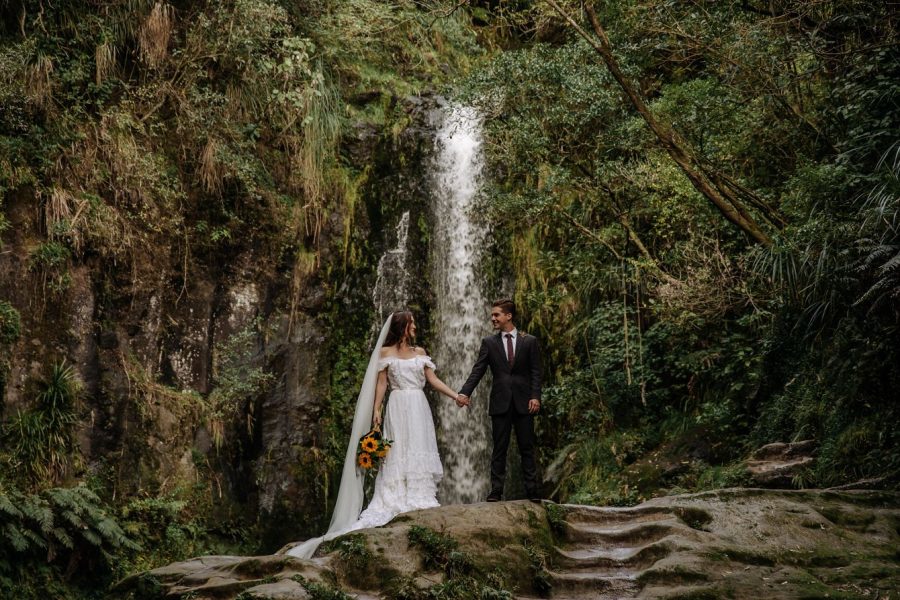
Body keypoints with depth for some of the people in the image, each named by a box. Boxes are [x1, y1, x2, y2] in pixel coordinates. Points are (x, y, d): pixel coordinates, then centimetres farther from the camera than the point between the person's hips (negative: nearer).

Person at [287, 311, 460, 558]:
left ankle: (420, 499, 2)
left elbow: (433, 379, 11)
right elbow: (381, 383, 1)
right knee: (397, 452, -6)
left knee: (419, 451, 1)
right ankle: (396, 500, -7)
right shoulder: (386, 352, 4)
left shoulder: (420, 352, 14)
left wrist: (455, 395, 3)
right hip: (398, 407, -4)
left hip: (419, 408, 4)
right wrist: (376, 410, -7)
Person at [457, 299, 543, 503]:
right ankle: (496, 491, 4)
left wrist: (535, 396, -11)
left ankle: (532, 491, 7)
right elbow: (477, 371, -1)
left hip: (524, 402, -1)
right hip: (500, 402, 1)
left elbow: (535, 372, 2)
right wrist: (465, 392, -15)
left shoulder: (529, 341, 5)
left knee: (527, 448, 3)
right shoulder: (489, 343, 7)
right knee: (499, 449, 2)